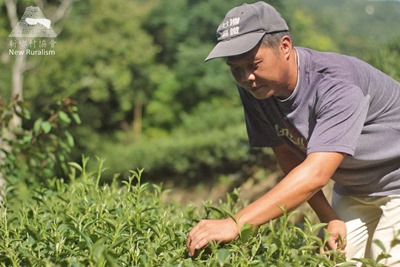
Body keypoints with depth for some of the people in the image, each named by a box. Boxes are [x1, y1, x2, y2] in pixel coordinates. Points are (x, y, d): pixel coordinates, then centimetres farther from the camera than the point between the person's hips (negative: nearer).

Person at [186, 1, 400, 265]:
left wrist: (235, 224, -49)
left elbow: (315, 174, -43)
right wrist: (329, 219, -17)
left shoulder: (336, 84, -34)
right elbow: (289, 158, -6)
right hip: (352, 191, 6)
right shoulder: (255, 90, -13)